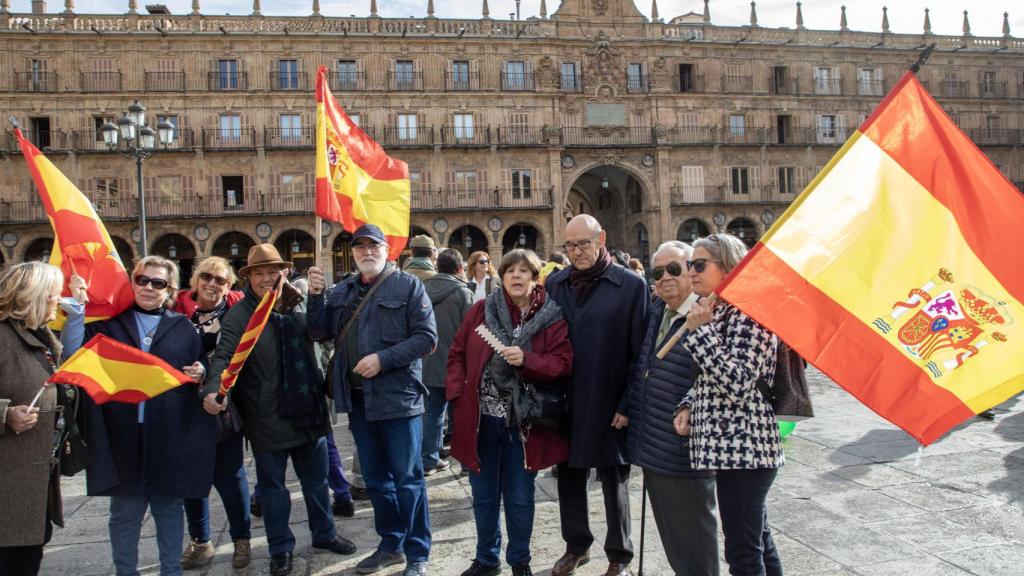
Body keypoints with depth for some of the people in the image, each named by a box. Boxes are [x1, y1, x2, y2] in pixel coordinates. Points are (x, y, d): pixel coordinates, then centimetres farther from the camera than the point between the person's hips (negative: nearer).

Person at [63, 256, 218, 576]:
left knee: (169, 508, 12)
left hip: (170, 436, 1)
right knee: (125, 513, 9)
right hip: (123, 435, 0)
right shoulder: (110, 323, 7)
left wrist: (200, 373, -9)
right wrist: (77, 307, -14)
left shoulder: (183, 328, 8)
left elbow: (202, 371, 14)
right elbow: (73, 355, -7)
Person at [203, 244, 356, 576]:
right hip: (267, 418, -4)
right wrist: (213, 390, -37)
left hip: (308, 411, 4)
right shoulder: (238, 315, -9)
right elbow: (223, 356, -18)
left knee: (316, 479, 18)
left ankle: (324, 534, 37)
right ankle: (280, 548, 28)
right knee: (273, 485, 11)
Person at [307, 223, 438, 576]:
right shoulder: (342, 292, 12)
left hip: (397, 397, -6)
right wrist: (316, 296, -6)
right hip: (357, 398, 6)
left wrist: (383, 359, -19)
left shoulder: (407, 286, -5)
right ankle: (391, 545, 32)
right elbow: (319, 334, 7)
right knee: (376, 479, 17)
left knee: (407, 478, 2)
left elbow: (427, 337, -12)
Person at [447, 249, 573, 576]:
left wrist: (526, 360, -23)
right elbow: (457, 355, 5)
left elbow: (563, 364, -9)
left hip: (523, 420, -1)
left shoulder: (552, 317, -3)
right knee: (484, 495, 14)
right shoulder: (481, 310, 2)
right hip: (481, 417, 2)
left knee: (519, 497, 11)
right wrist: (457, 396, -5)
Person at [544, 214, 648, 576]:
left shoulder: (631, 285, -7)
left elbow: (640, 352, -8)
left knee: (614, 479, 10)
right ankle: (576, 545, 35)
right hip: (566, 400, 4)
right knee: (568, 474, 15)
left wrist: (628, 404, -12)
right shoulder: (554, 284, 5)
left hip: (609, 404, -4)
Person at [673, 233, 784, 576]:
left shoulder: (749, 313, -13)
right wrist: (688, 406, 5)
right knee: (758, 539, 19)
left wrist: (700, 332, -19)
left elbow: (738, 382, -24)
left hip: (743, 446, -10)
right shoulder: (714, 312, 15)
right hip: (730, 445, 10)